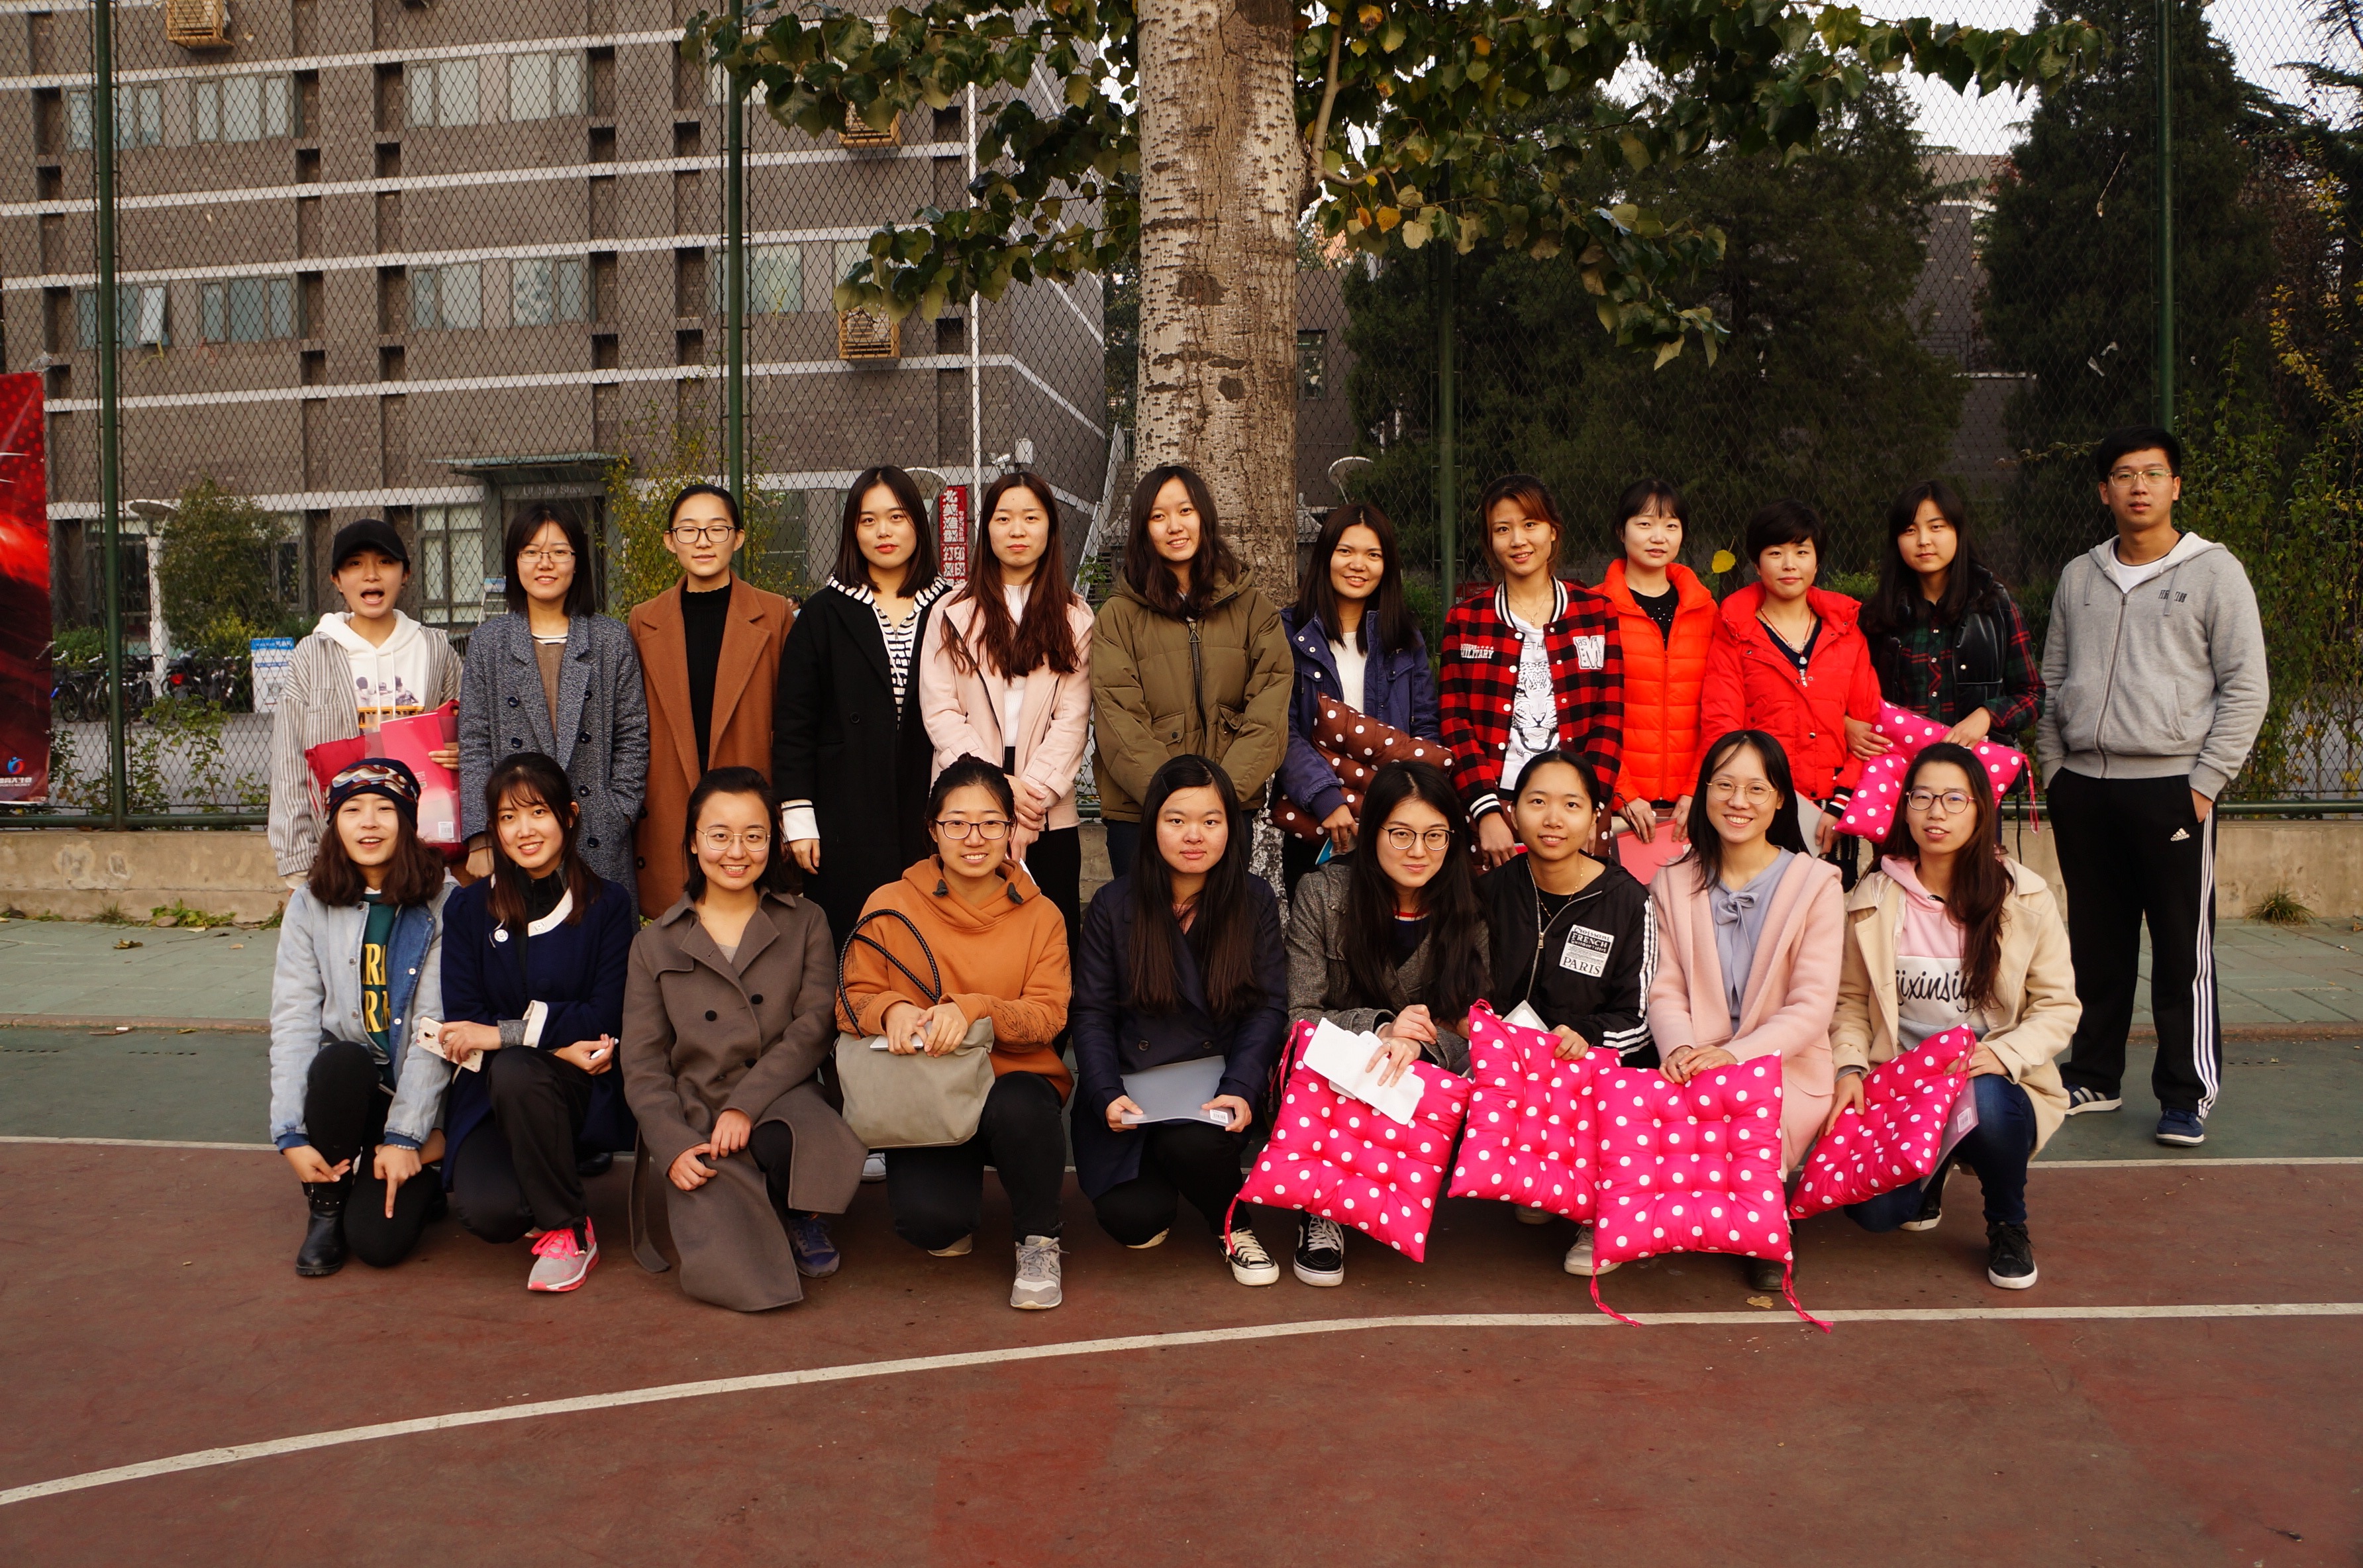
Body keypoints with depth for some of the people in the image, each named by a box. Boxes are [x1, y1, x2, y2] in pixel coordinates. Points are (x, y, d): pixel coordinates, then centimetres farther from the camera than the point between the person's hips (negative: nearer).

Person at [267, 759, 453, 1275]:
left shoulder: (441, 905, -9)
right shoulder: (311, 906, 0)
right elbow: (293, 1020, -6)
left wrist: (406, 1137, -15)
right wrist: (292, 1135, -15)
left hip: (418, 1093, -2)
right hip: (344, 1083, 3)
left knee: (379, 1240, -18)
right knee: (339, 1059, -33)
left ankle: (425, 1172, 18)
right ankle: (325, 1210, -8)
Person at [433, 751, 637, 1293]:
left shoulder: (607, 903, -2)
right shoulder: (469, 908, 5)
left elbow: (606, 1017, -8)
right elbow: (461, 1021, -3)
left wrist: (506, 1033, -19)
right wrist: (558, 1040, -18)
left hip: (581, 1094, -2)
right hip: (490, 1093, 2)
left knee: (516, 1071, -36)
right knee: (489, 1213, -26)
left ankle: (571, 1231, -15)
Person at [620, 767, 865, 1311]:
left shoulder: (805, 924, 11)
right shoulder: (655, 945, 12)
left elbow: (816, 1024, -3)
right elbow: (643, 1064, 7)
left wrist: (746, 1104, -16)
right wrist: (673, 1145, -12)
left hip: (781, 1102, 0)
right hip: (695, 1123, 0)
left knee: (784, 1143, -39)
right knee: (723, 1271, -28)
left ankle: (801, 1219, -5)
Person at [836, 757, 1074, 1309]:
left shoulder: (1040, 916, 2)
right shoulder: (891, 906, 2)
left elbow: (1048, 1015, -7)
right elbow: (853, 1001, 2)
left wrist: (973, 1010, -27)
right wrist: (891, 1009, -22)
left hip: (1015, 1081, 0)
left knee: (1016, 1109, -38)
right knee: (928, 1217, -28)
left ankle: (1039, 1241, -6)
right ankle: (953, 1222, 16)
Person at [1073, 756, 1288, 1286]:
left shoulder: (1255, 900, 0)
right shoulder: (1114, 905, -1)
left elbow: (1269, 1008, -3)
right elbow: (1092, 1013, -1)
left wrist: (1241, 1090, -19)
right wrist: (1107, 1096, -17)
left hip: (1215, 1082, 0)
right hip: (1131, 1090, 1)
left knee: (1193, 1143, -34)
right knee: (1132, 1221, -19)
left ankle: (1234, 1227, 0)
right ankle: (1160, 1184, 19)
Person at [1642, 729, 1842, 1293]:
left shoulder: (1814, 883, -1)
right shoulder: (1673, 884, 10)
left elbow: (1813, 1006, -8)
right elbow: (1665, 989, 3)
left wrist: (1736, 1054, -23)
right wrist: (1679, 1048, -20)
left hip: (1785, 1071, -2)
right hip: (1693, 1073, 2)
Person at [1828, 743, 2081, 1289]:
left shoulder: (2026, 897, -3)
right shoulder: (1872, 898, 0)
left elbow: (2059, 1005, -1)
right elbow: (1850, 999, 5)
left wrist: (2004, 1055, -20)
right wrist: (1850, 1067, -12)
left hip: (1993, 1084, -1)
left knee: (1984, 1101, -39)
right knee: (1871, 1208, -23)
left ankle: (2008, 1227, -4)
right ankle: (1929, 1172, 18)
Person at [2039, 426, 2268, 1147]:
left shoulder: (2214, 572, 0)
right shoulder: (2078, 577, 13)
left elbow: (2245, 687, -3)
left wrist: (2206, 782, -9)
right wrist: (2054, 769, 9)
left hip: (2172, 785, -4)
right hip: (2083, 788, 4)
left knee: (2183, 953, -1)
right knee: (2096, 946, 10)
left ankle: (2187, 1095, 8)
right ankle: (2094, 1078, 21)